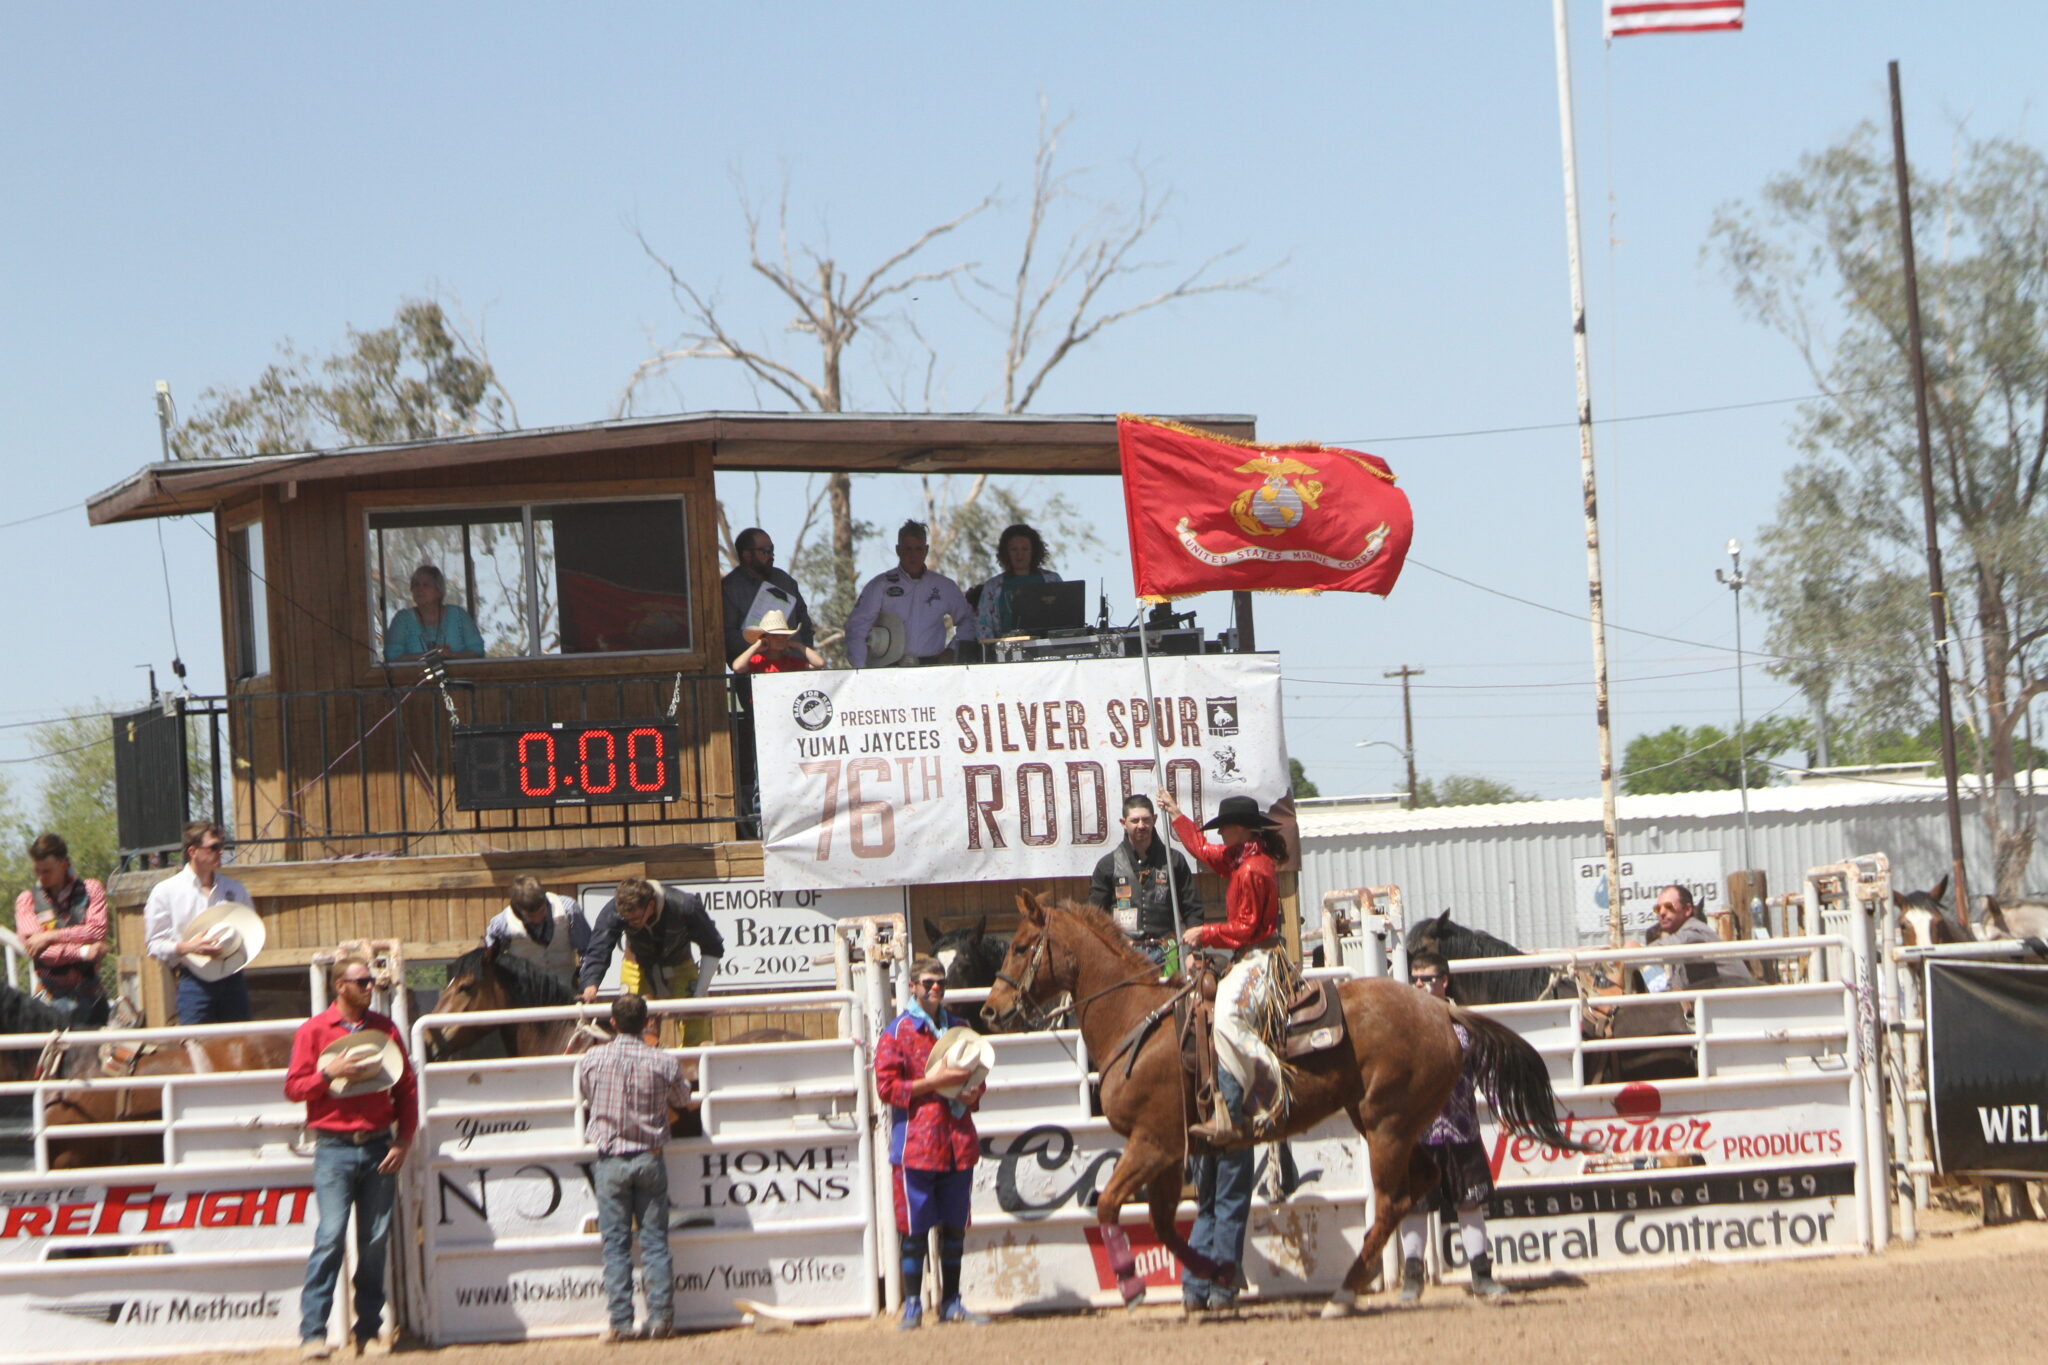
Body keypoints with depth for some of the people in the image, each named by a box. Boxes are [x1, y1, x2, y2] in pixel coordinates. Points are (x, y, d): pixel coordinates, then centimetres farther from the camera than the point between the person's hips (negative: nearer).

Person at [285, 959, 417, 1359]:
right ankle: (313, 1332, -11)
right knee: (331, 1235, -13)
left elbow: (406, 1086, 12)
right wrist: (330, 1073, -14)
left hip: (379, 1146, 3)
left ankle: (368, 1332, 9)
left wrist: (404, 1139, 3)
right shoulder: (313, 1031, 3)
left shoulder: (384, 1028, 11)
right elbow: (293, 1088, 2)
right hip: (334, 1148, -3)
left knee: (376, 1240, 2)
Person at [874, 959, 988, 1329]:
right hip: (915, 1143, -5)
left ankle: (951, 1302, 16)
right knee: (915, 1229, -3)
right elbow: (886, 1086, -8)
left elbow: (977, 1073, 26)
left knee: (955, 1227, 9)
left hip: (958, 1143, 5)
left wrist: (973, 1094, 2)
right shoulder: (896, 1033, -1)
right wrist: (932, 1083, -18)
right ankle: (912, 1305, 3)